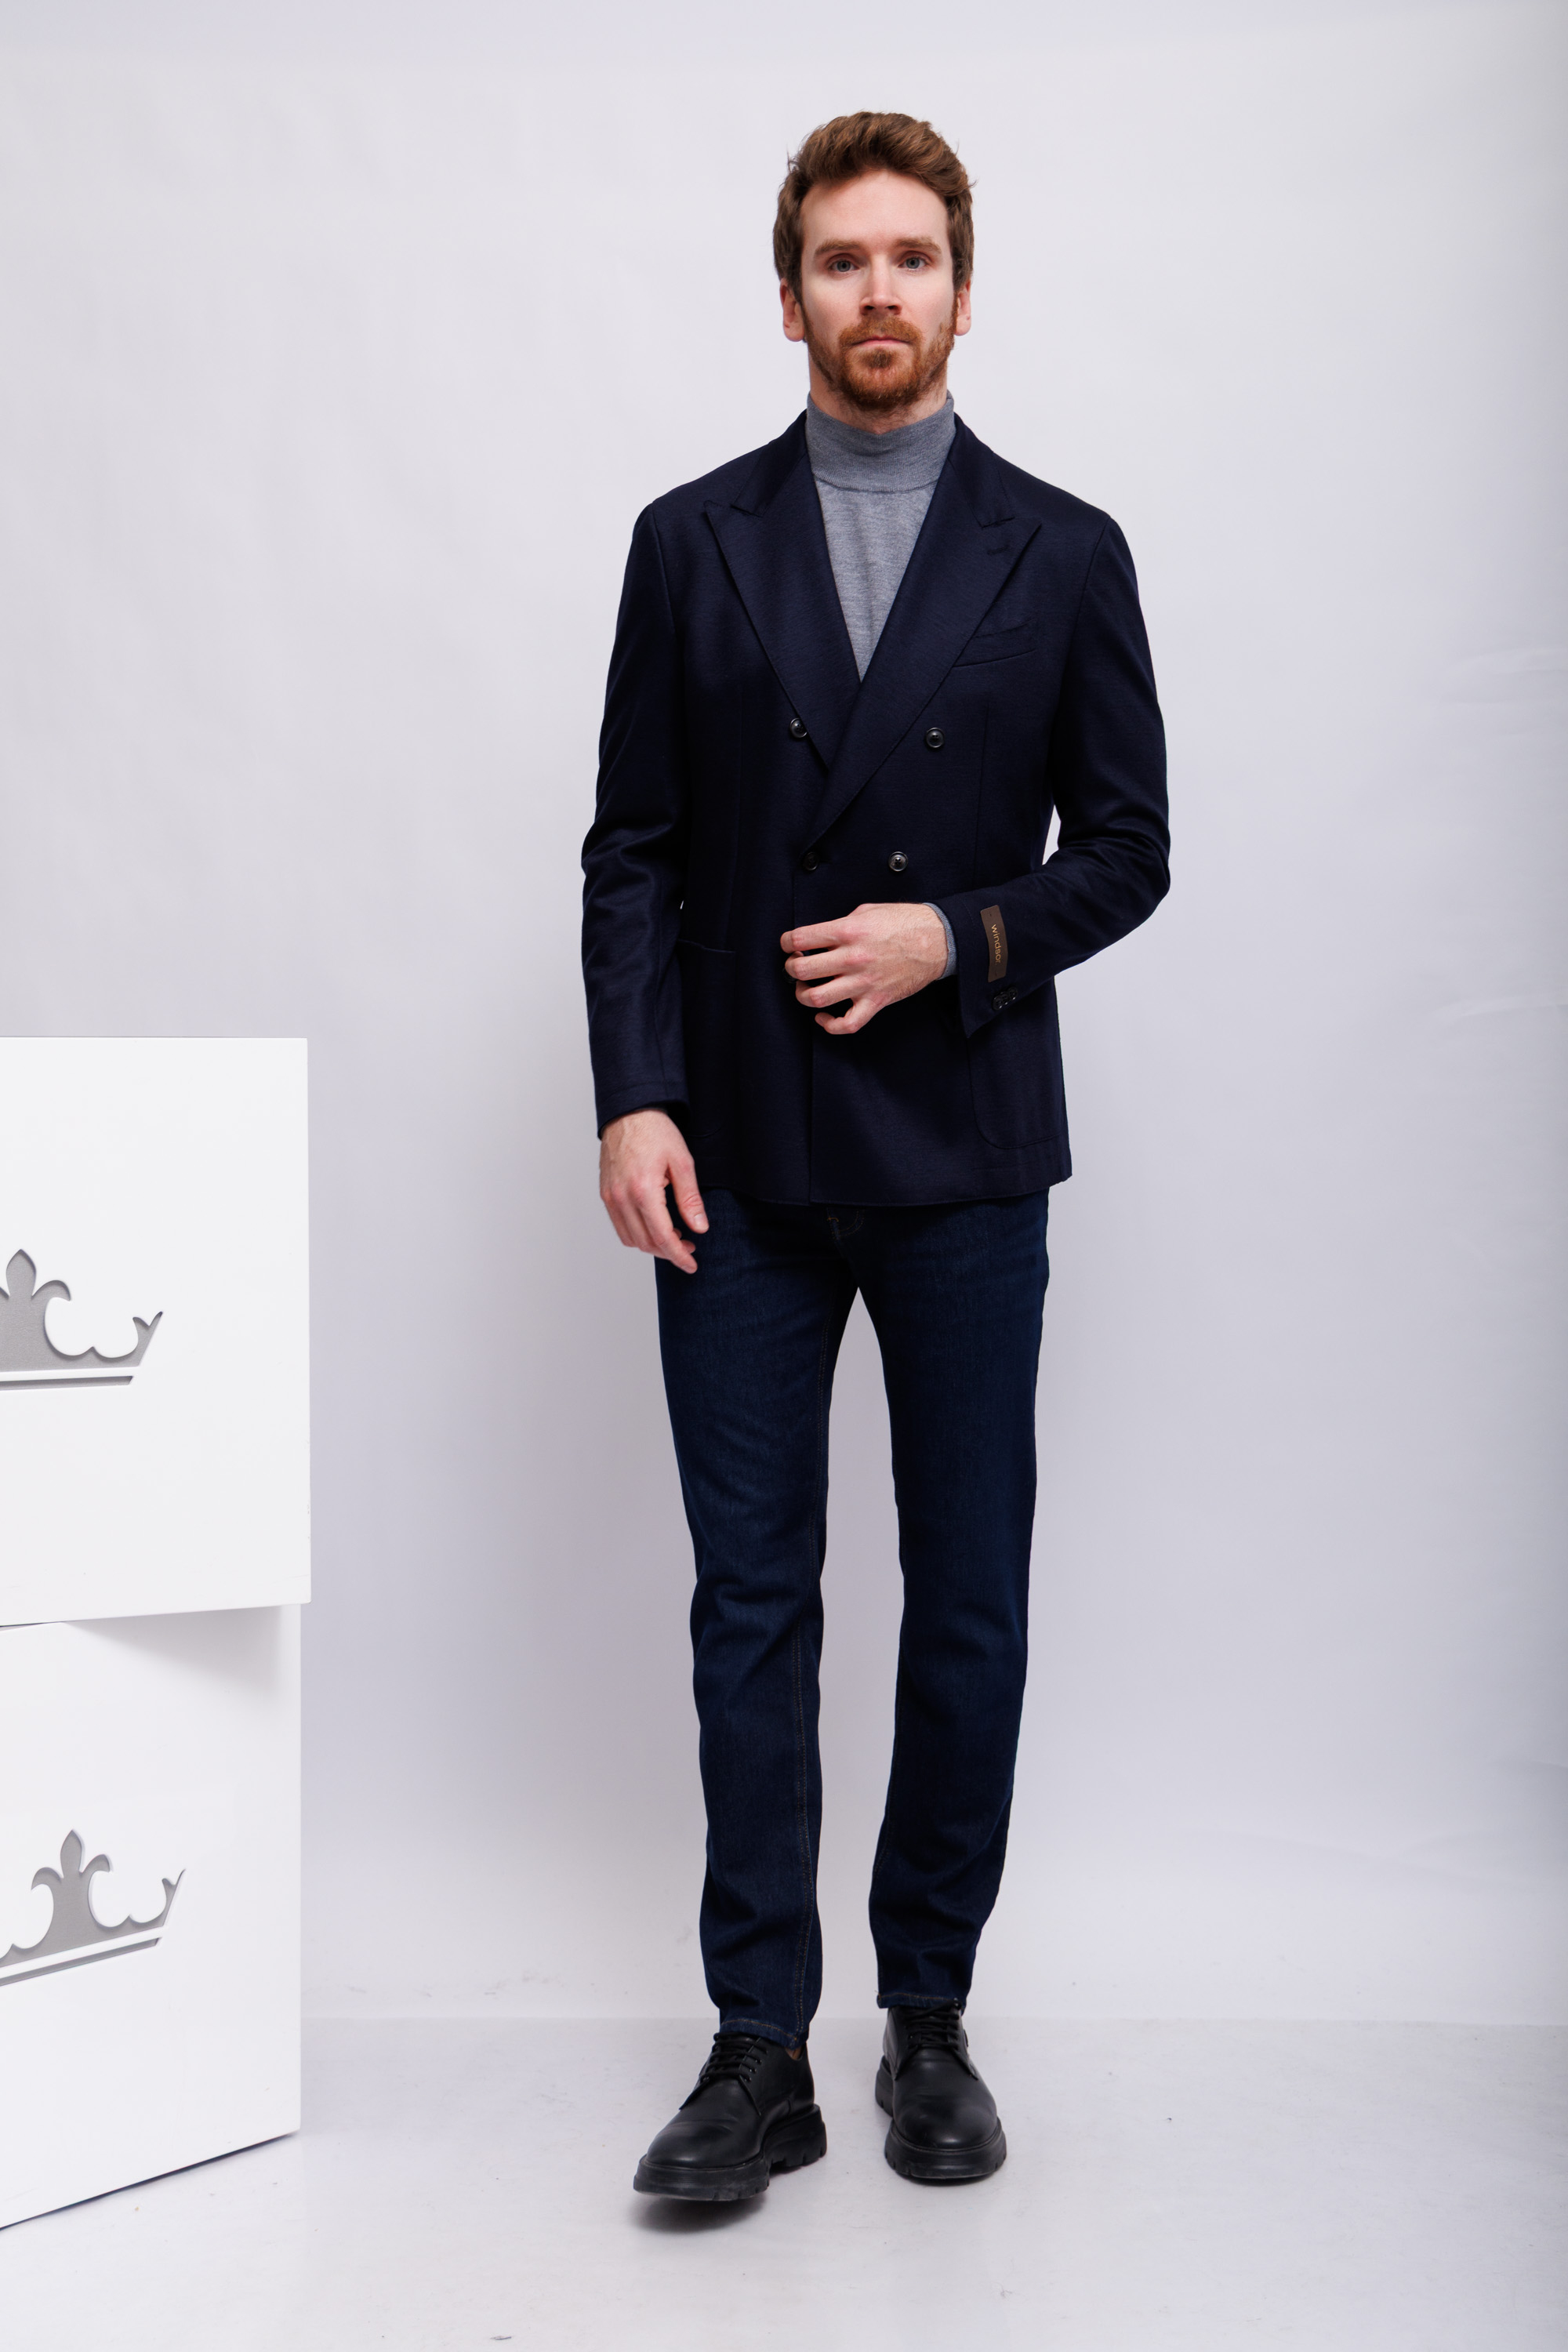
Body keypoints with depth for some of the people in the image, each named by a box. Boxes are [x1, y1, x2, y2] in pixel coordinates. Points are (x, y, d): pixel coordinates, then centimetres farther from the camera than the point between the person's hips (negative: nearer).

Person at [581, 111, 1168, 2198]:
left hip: (963, 1160, 0)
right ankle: (762, 2052, 14)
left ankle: (930, 2018, 23)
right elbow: (635, 848, 3)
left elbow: (1126, 846, 5)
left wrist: (961, 937, -12)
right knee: (751, 1609, 4)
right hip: (742, 1163, 0)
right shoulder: (693, 544, 6)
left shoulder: (1063, 556, 5)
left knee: (969, 1608, 7)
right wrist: (634, 1097, -7)